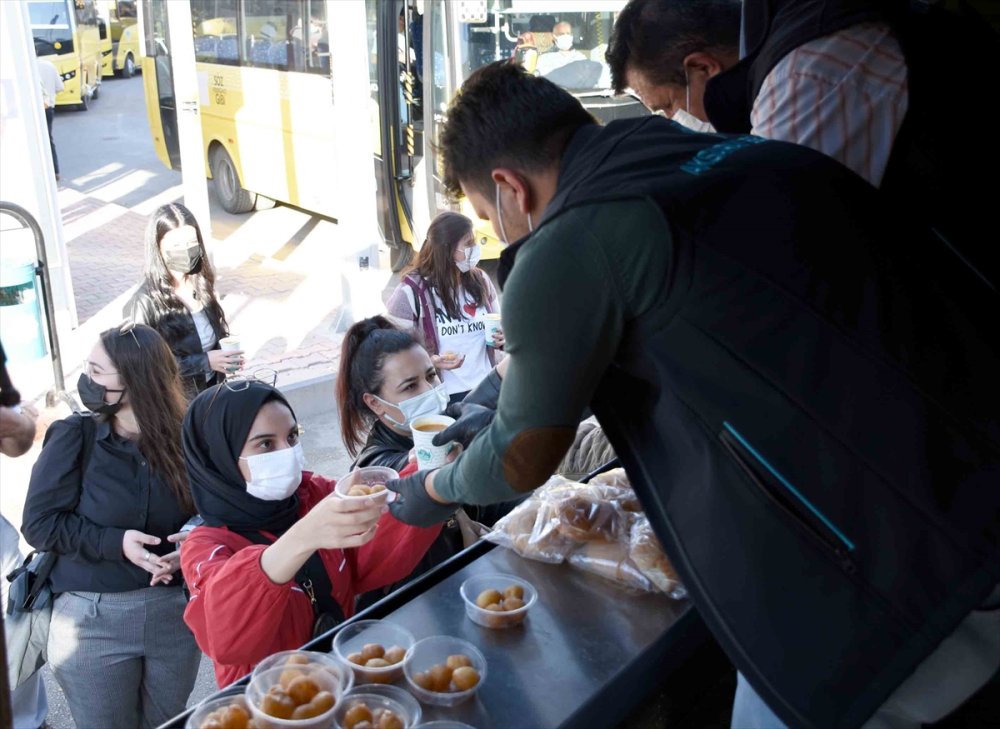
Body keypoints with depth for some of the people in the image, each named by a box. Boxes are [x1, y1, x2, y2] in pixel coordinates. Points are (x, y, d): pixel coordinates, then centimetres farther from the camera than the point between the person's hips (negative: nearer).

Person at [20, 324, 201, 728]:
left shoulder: (182, 439, -5)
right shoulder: (73, 436, -9)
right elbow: (39, 523, -10)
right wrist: (116, 543, -20)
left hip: (174, 613, 2)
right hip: (94, 620, -2)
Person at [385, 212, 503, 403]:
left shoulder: (481, 281, 4)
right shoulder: (411, 292, -11)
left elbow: (498, 325, 18)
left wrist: (501, 338, -5)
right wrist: (431, 361, -24)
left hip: (486, 390, 5)